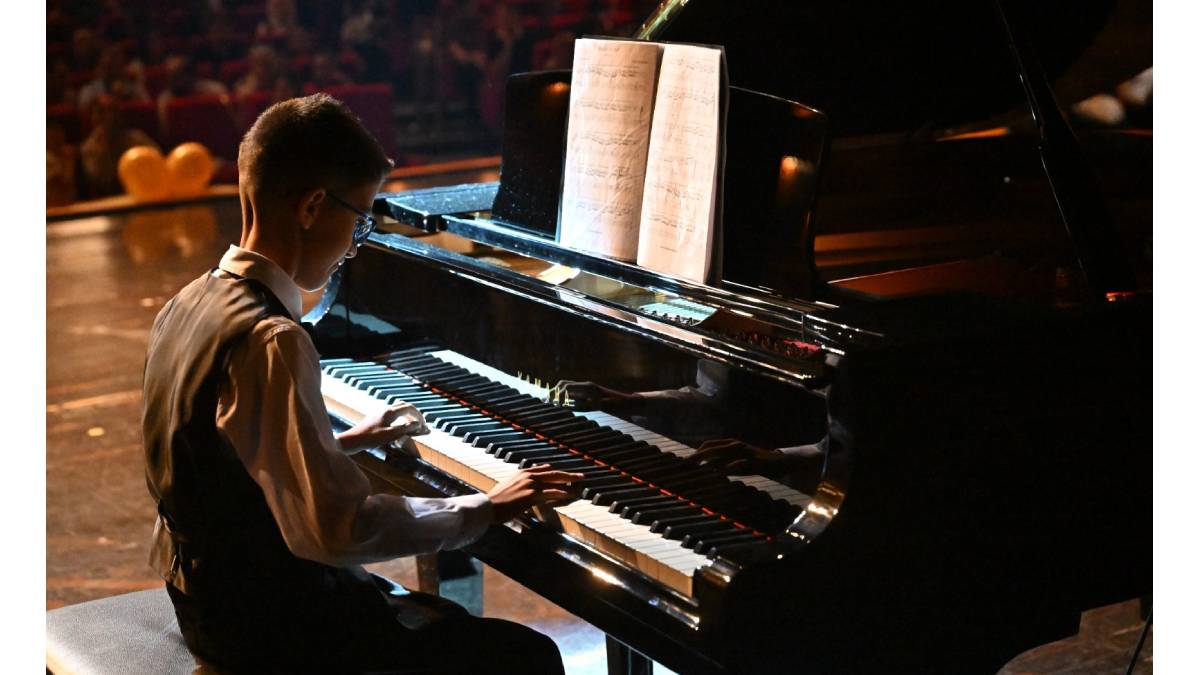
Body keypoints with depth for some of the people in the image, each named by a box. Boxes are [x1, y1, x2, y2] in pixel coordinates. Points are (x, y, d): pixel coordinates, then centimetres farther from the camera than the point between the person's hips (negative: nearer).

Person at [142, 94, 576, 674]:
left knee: (448, 621, 27)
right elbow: (340, 528, -28)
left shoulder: (189, 306, 4)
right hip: (268, 626, -10)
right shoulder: (272, 344, -26)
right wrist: (487, 507, -18)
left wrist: (347, 441, 26)